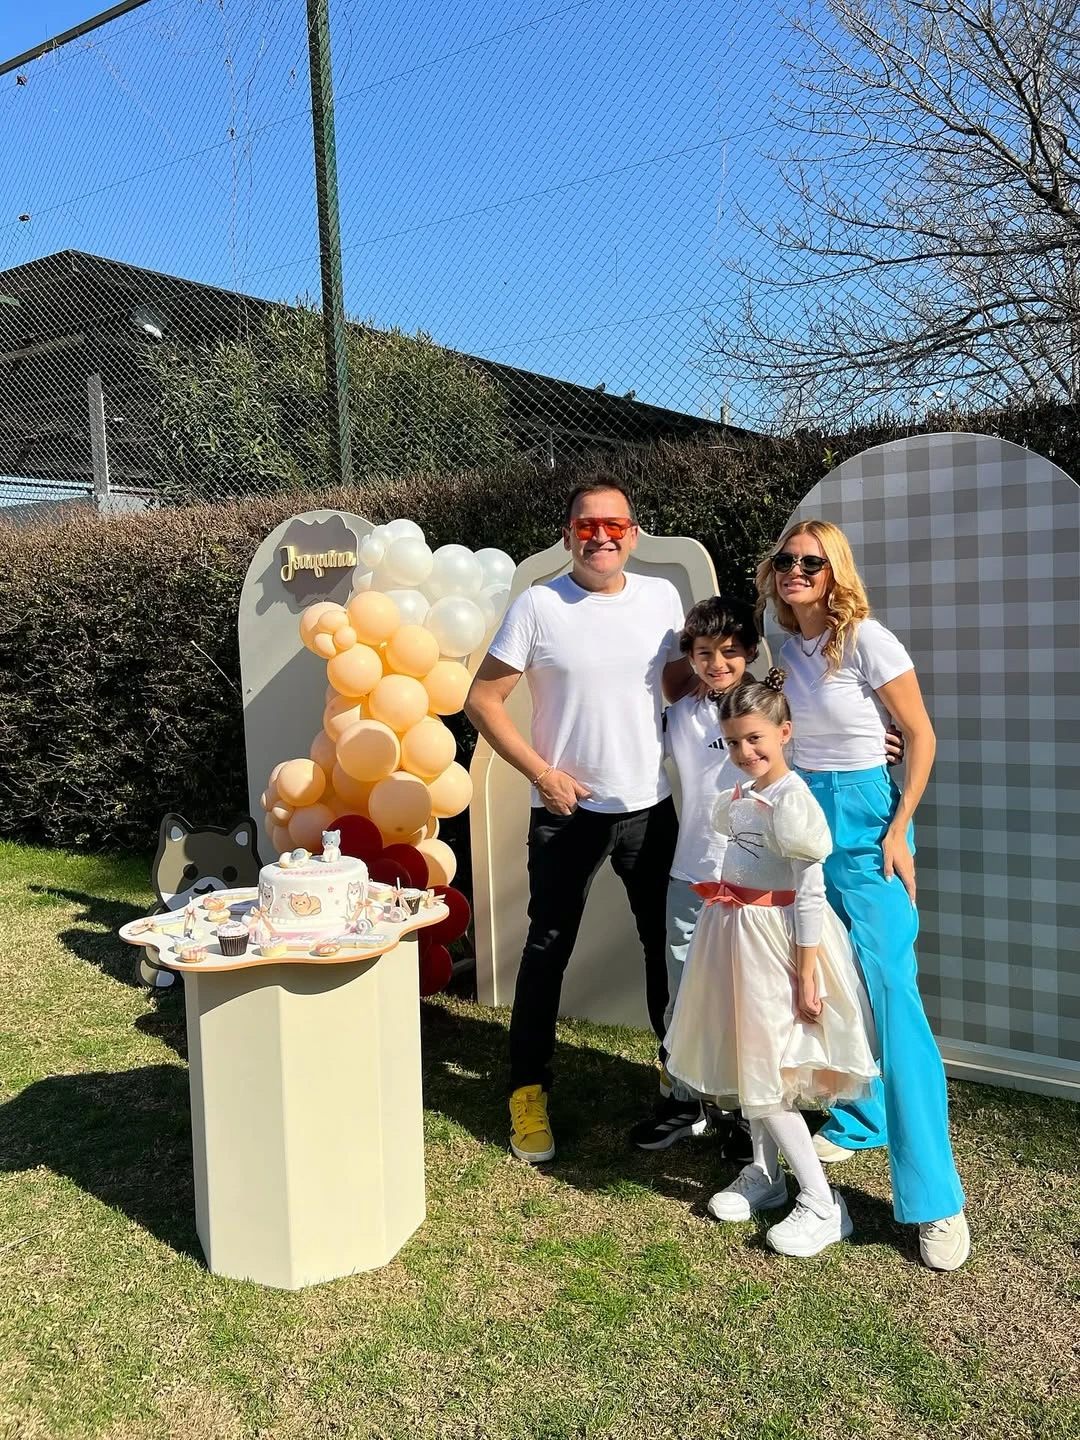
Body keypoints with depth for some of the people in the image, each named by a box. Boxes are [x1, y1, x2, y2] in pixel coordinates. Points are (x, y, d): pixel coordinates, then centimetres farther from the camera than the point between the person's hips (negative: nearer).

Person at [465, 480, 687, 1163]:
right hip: (568, 812, -3)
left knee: (669, 945, 16)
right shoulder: (539, 606, -9)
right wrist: (542, 773, -14)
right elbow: (483, 699, -8)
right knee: (548, 951, 5)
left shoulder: (663, 596, 2)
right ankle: (529, 1093, 21)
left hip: (652, 806, 4)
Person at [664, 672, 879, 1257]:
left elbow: (810, 894, -19)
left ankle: (822, 1204, 7)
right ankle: (764, 1174, 33)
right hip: (738, 939, 9)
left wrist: (806, 976, -18)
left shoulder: (791, 799, -19)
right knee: (747, 1063, 17)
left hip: (777, 942, -9)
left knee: (767, 1075, -4)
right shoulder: (739, 793, 7)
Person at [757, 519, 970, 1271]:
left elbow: (922, 736, -7)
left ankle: (935, 1198, -1)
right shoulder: (782, 648, 6)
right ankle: (857, 1120, 33)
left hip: (863, 819, -5)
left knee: (891, 996, -9)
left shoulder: (867, 641, -11)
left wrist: (898, 831, -11)